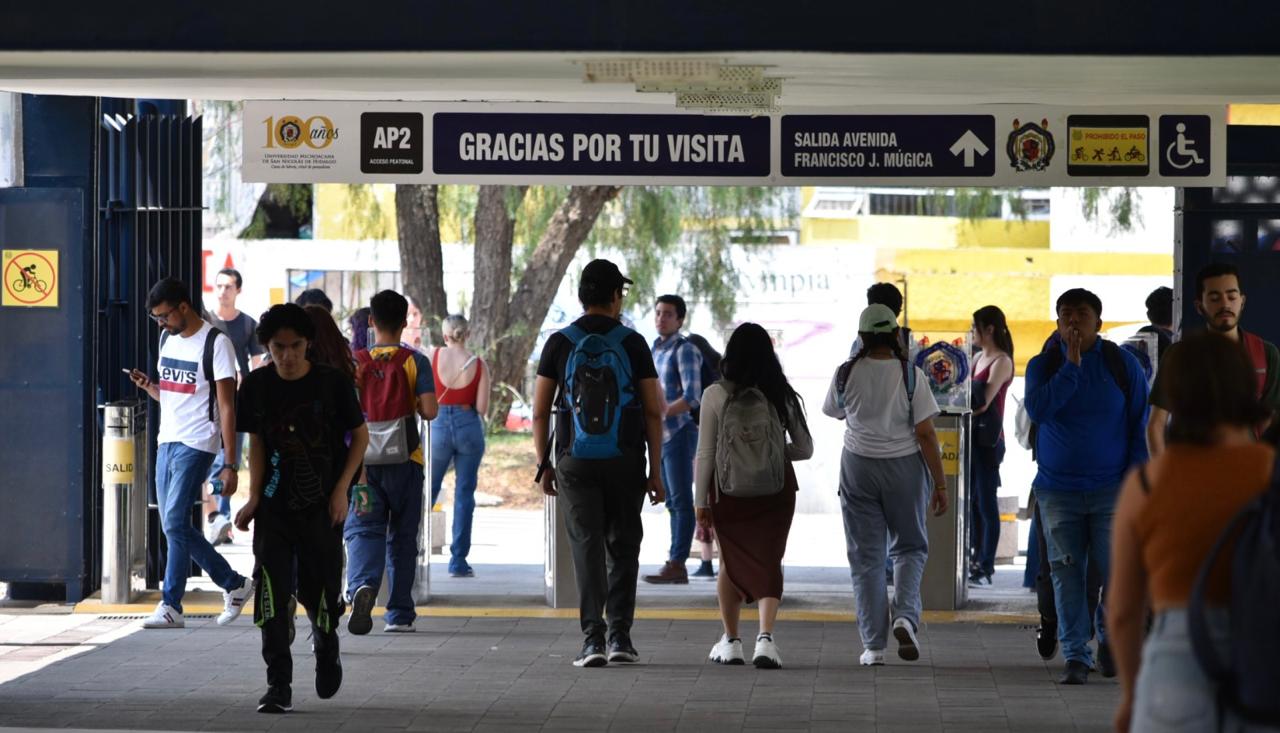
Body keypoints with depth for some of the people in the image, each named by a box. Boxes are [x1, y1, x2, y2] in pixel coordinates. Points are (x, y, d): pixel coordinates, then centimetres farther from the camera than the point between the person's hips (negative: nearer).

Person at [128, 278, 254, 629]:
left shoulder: (216, 343, -10)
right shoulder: (167, 339, 13)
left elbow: (226, 407, -12)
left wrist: (230, 464, -16)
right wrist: (148, 386, 0)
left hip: (196, 445, -8)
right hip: (166, 442, 8)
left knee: (175, 522, -13)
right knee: (175, 526, 8)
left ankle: (171, 606, -8)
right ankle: (234, 584, 20)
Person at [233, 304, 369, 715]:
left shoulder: (333, 382, -7)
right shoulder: (257, 386, 0)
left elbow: (360, 436, 1)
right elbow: (256, 444, 7)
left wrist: (341, 489, -8)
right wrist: (253, 499, -2)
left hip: (321, 506, -1)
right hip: (274, 507, 2)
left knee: (320, 590, 3)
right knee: (272, 593, -9)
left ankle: (326, 648, 37)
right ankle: (279, 686, -5)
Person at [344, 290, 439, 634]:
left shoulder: (355, 361, -1)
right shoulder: (415, 362, -3)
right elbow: (430, 411, -11)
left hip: (363, 460, 0)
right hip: (405, 460, 0)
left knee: (363, 529, -2)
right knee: (402, 535, 11)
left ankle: (362, 584, -32)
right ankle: (400, 613, 14)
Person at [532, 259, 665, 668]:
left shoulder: (560, 343, 2)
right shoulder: (632, 343, 0)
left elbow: (540, 411, 1)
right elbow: (653, 412, -2)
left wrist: (544, 465, 8)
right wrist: (656, 470, 4)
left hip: (575, 463, 0)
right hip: (625, 463, 0)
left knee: (586, 547, 1)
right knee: (623, 547, 10)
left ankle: (593, 638, -7)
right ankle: (619, 636, 6)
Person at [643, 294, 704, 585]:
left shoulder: (685, 350, -9)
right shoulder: (656, 350, 16)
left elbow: (692, 398, -19)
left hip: (679, 433, -8)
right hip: (661, 437, 8)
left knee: (681, 501, -8)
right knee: (673, 503, 8)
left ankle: (676, 563, -10)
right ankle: (677, 567, 9)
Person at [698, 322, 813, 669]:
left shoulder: (715, 395, -8)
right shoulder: (782, 396, -1)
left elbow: (705, 454, -6)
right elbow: (804, 448, 5)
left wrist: (701, 502, 1)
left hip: (728, 489, -1)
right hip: (776, 489, 1)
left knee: (731, 561, 16)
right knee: (769, 561, 3)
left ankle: (731, 641, 23)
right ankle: (765, 635, -17)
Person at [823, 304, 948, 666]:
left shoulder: (847, 374, -4)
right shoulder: (910, 374, -9)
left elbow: (834, 412, 17)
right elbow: (925, 434, -10)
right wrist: (940, 484, -4)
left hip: (858, 466, 1)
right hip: (904, 466, -1)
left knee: (866, 556, 7)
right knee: (910, 548, 16)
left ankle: (873, 645, 5)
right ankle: (905, 615, -8)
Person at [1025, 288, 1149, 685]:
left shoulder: (1122, 363, 3)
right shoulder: (1043, 365, 4)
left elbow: (1141, 425, 4)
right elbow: (1038, 409, -15)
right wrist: (1071, 365, -16)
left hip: (1111, 488, -1)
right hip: (1057, 489, 1)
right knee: (1067, 573, 0)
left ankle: (1109, 639, 19)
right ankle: (1075, 656, 6)